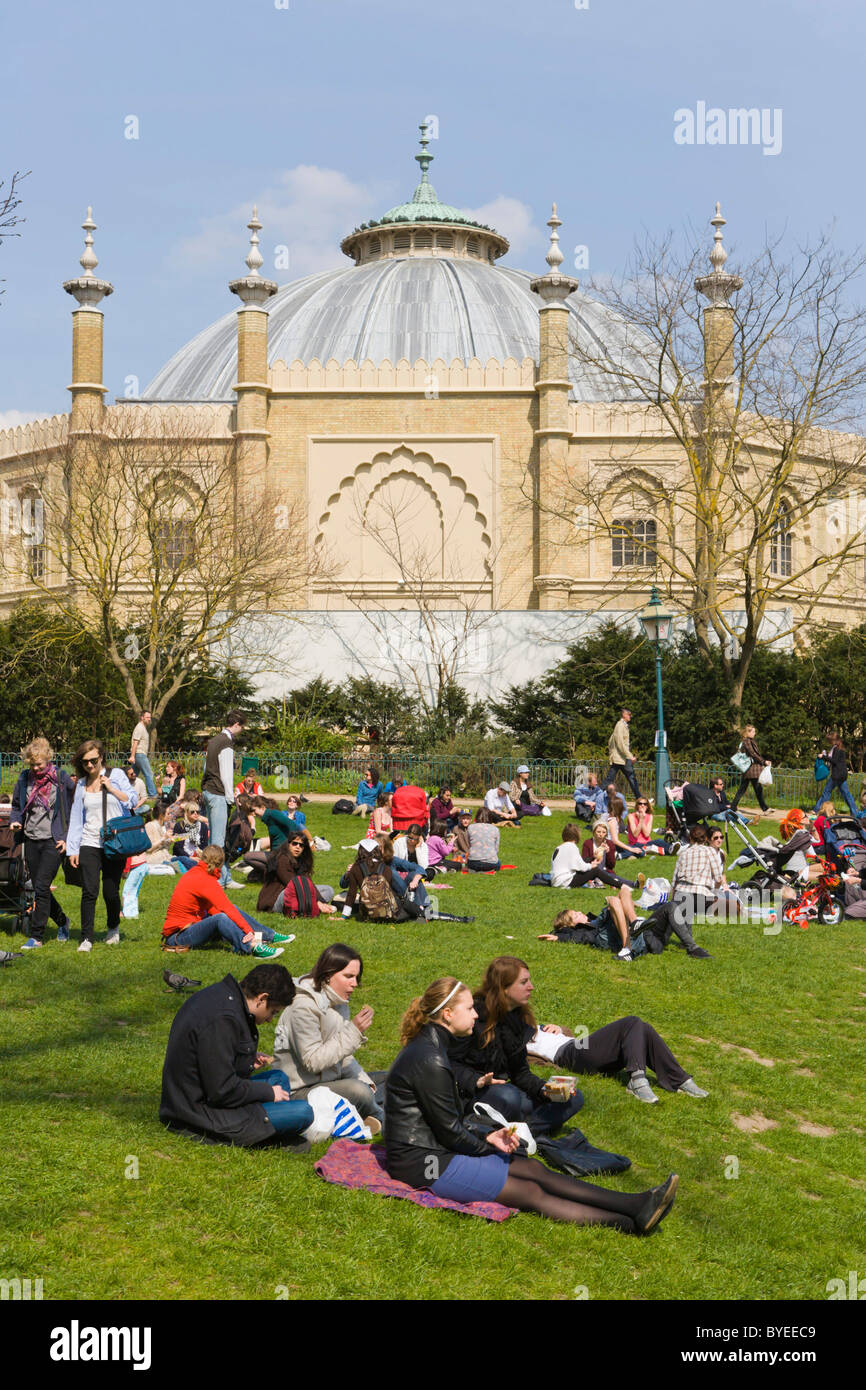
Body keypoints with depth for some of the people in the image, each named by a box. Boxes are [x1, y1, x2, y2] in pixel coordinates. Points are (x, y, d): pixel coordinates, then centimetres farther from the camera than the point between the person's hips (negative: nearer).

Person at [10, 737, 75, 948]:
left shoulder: (62, 779, -5)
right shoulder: (24, 779, 7)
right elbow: (16, 806, 20)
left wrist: (67, 837, -8)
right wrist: (15, 822, -1)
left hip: (53, 842, -5)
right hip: (31, 841, 5)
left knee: (41, 887, -11)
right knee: (39, 889, 10)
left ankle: (36, 936, -4)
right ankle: (62, 921, 33)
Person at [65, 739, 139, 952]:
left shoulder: (116, 775, 3)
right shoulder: (82, 784, 9)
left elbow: (132, 801, -2)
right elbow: (76, 818, 11)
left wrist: (111, 788, -13)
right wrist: (72, 849, 7)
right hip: (89, 844, 2)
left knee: (110, 892, 1)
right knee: (89, 891, -10)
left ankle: (113, 929, 26)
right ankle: (86, 938, -3)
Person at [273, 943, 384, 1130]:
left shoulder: (339, 1001, 7)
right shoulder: (304, 1007, -21)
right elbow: (313, 1061, -25)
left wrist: (364, 1080, 1)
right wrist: (353, 1031, -26)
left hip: (331, 1079, 9)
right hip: (300, 1091, -9)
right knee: (358, 1091, -29)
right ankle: (384, 1120, -5)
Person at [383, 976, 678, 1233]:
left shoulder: (429, 1047, 11)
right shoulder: (429, 1061, -21)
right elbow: (449, 1129, -17)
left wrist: (485, 1139, 5)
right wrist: (487, 1146, -1)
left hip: (433, 1147, 10)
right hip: (421, 1162, -10)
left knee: (534, 1170, 0)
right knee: (529, 1193, -13)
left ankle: (634, 1204, -5)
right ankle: (630, 1222, -15)